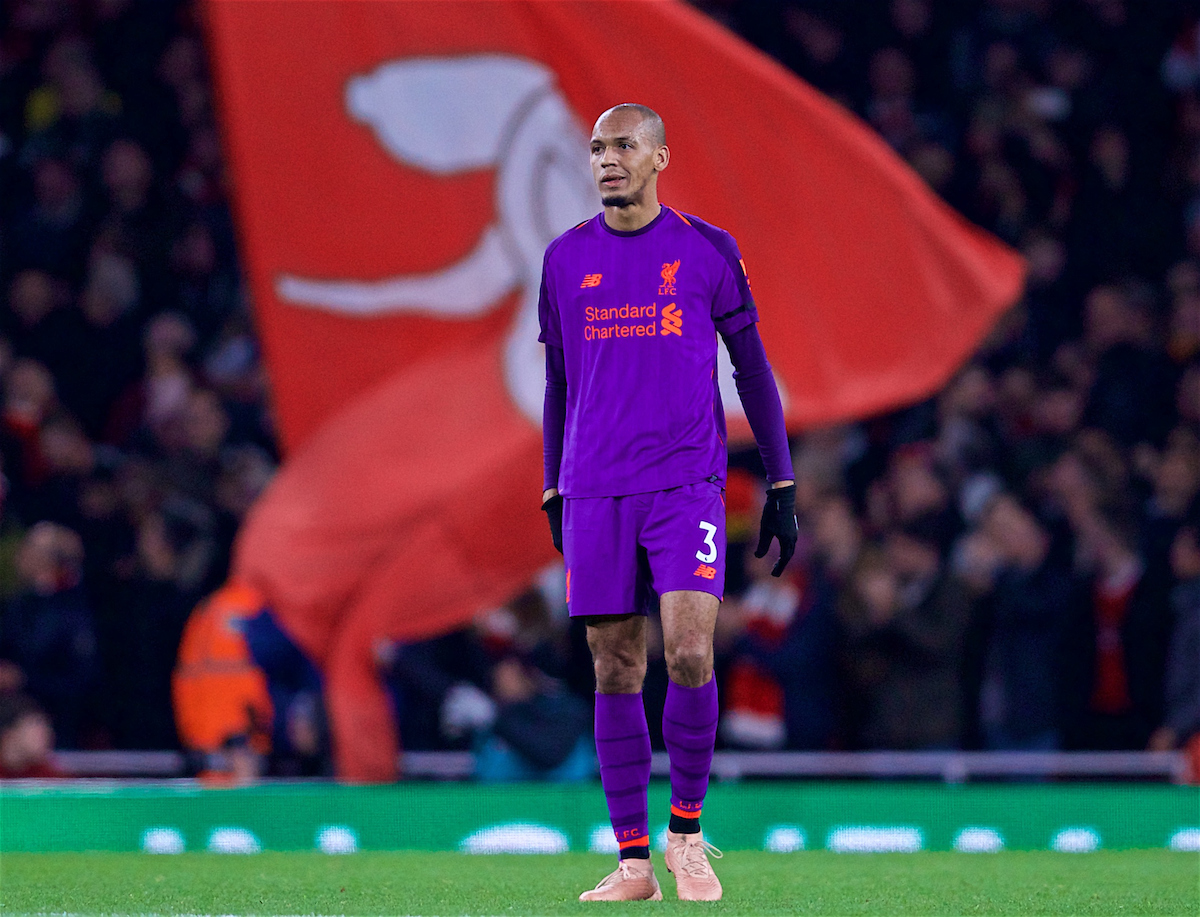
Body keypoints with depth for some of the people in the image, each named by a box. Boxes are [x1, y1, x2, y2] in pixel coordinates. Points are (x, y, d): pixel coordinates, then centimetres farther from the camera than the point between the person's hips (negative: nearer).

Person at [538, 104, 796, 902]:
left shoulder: (708, 252, 4)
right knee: (616, 669, 1)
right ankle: (633, 861, 5)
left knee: (690, 654, -16)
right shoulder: (566, 260, 11)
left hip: (687, 485, -2)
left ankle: (688, 831, 2)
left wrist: (782, 484, 5)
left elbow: (753, 368, 8)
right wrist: (553, 493, 15)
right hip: (595, 493, 2)